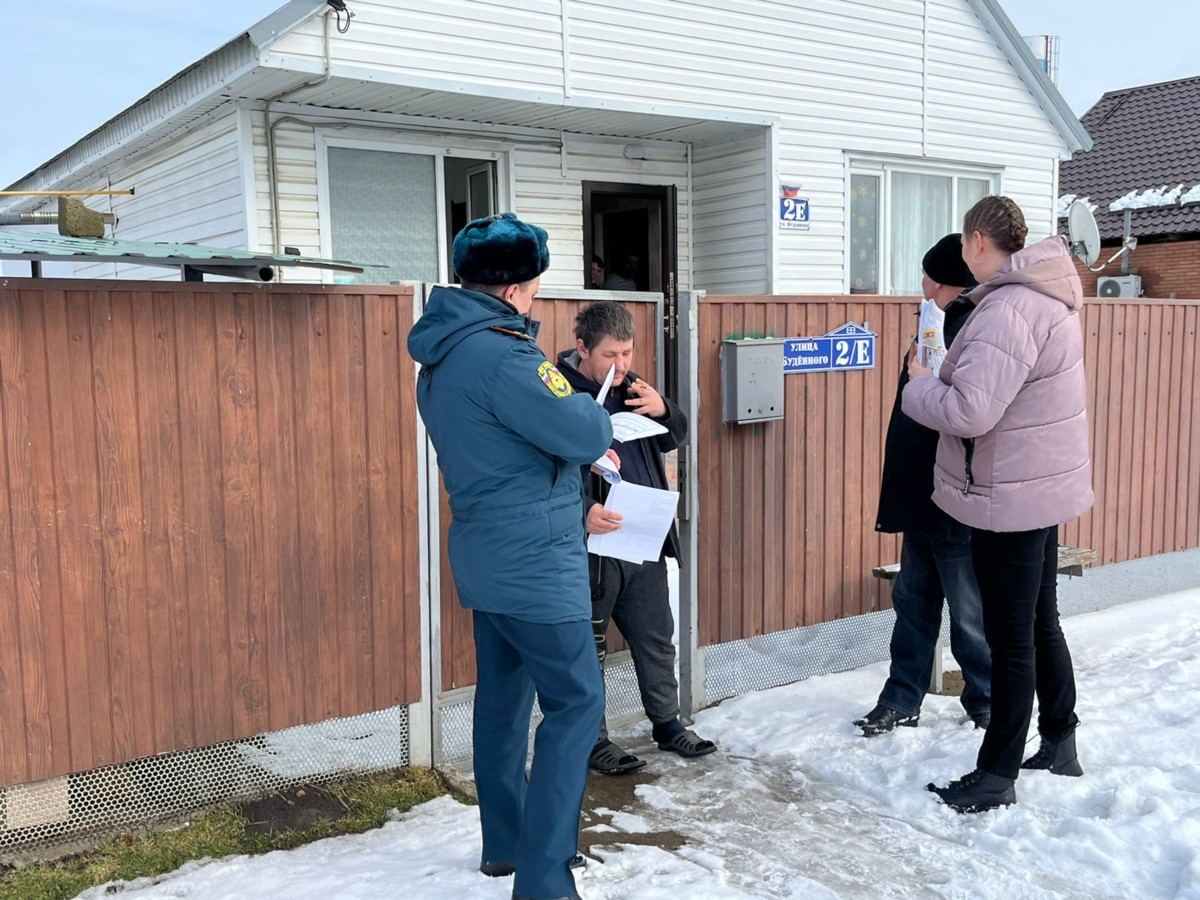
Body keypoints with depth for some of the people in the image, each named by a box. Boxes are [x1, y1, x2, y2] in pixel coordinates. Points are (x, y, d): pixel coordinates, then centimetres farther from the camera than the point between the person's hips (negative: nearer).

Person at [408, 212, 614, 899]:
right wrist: (594, 414, 3)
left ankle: (505, 844, 30)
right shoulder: (499, 355, -22)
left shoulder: (444, 351, 10)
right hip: (533, 561, -10)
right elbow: (585, 433, -19)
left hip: (488, 555, 10)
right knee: (576, 703, -3)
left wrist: (583, 441, 7)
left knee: (505, 696, 17)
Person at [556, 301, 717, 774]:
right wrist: (583, 510, -35)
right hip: (593, 544, -7)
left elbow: (675, 437, 18)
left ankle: (667, 722, 34)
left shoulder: (631, 385, 11)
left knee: (656, 637, 18)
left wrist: (662, 410, -4)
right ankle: (593, 740, 21)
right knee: (589, 648, 6)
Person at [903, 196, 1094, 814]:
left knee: (1011, 640, 1)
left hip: (1011, 497, -10)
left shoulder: (1007, 309, -23)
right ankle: (1059, 745, 36)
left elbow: (967, 411, -29)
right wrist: (940, 379, 4)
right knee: (1041, 624, 21)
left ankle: (996, 777, 14)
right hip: (1043, 486, 10)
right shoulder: (1048, 297, 9)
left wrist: (919, 385, -10)